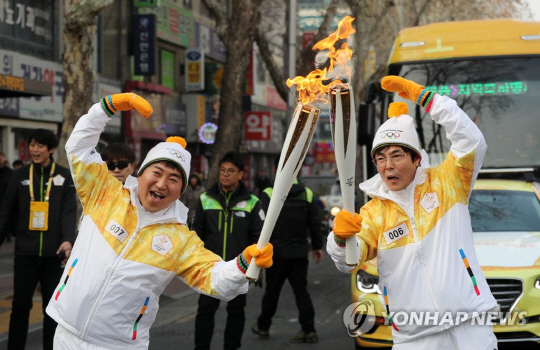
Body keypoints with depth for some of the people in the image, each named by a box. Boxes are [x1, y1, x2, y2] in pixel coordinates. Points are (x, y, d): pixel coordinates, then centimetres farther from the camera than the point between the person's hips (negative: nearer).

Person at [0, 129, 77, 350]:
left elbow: (69, 213, -6)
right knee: (20, 305, 3)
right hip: (25, 252, 1)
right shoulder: (19, 176, 6)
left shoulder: (64, 176, 2)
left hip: (53, 253, -1)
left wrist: (68, 240, -21)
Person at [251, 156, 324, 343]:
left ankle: (262, 326, 24)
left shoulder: (269, 194, -10)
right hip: (299, 251, 3)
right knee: (301, 290, 6)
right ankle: (308, 330, -1)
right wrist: (317, 246, 15)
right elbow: (315, 223, 6)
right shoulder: (306, 193, 3)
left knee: (272, 291, 10)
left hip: (277, 252, -3)